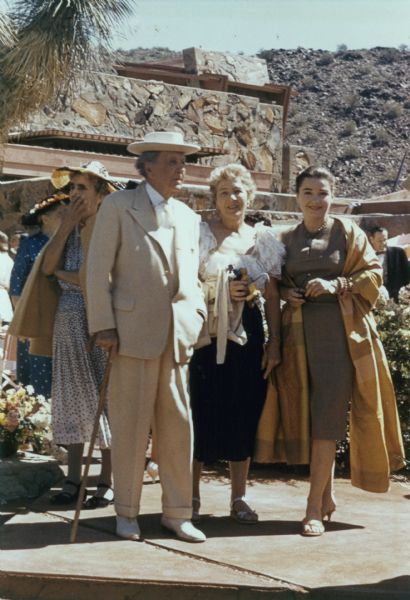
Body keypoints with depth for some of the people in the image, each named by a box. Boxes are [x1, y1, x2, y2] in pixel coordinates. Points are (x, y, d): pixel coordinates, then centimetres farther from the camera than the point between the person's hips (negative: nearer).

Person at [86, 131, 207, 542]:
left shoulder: (188, 217, 17)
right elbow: (98, 269, -2)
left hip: (178, 335, 5)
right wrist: (103, 326, -8)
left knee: (178, 424, 5)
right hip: (133, 331, -4)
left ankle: (177, 512, 14)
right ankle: (126, 512, 13)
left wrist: (196, 320, 7)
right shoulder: (118, 207, 2)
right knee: (131, 423, 1)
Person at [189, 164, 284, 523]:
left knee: (244, 415, 5)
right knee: (202, 412, -3)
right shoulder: (200, 235, 3)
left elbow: (272, 297, 9)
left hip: (248, 335, 3)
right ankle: (192, 496, 10)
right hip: (207, 335, -3)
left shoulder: (264, 239, 11)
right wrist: (219, 291, -15)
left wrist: (275, 343, 3)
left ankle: (239, 498, 16)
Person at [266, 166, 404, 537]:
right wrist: (287, 294, -2)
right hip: (301, 334, 4)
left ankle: (315, 507, -8)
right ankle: (327, 495, 21)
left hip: (339, 332, -4)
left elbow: (373, 274, 1)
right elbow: (279, 282, 20)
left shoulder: (347, 232, 3)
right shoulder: (288, 239, 13)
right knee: (309, 415, 6)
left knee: (327, 417, -10)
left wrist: (336, 285, -13)